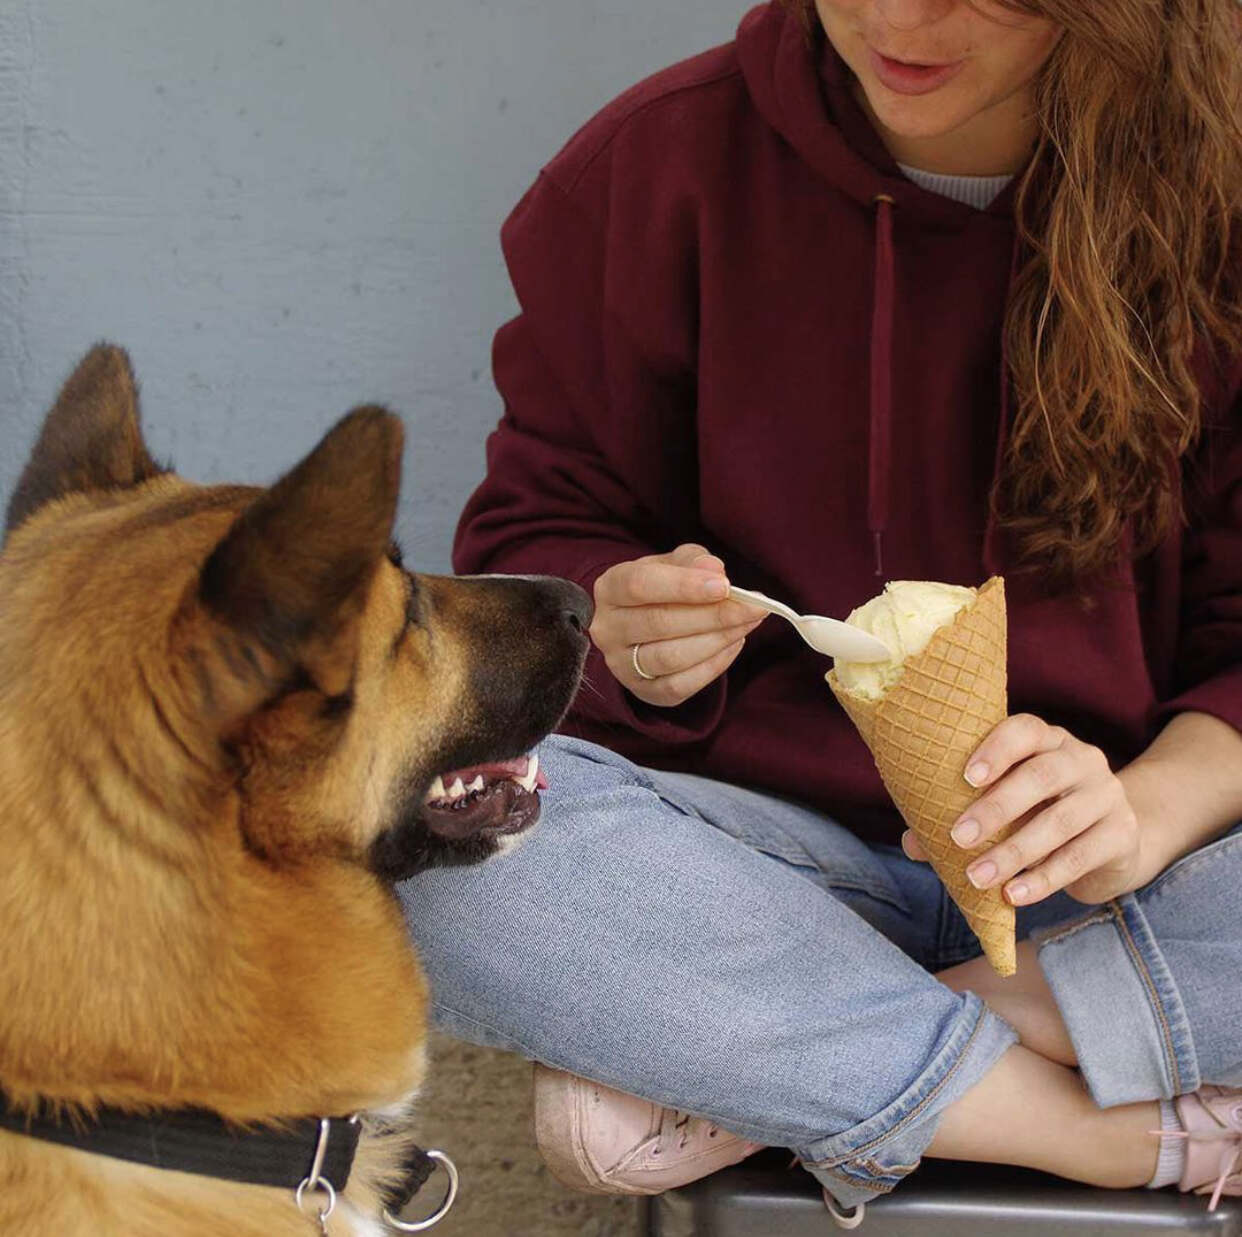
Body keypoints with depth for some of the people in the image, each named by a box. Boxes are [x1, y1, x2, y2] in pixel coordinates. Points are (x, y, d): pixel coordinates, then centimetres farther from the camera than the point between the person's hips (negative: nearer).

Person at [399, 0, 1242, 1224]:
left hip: (1089, 882, 0)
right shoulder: (659, 162, -2)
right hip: (763, 836, 1)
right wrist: (619, 631, -17)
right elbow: (531, 532, 7)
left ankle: (748, 1075, -21)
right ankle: (1122, 1129, -22)